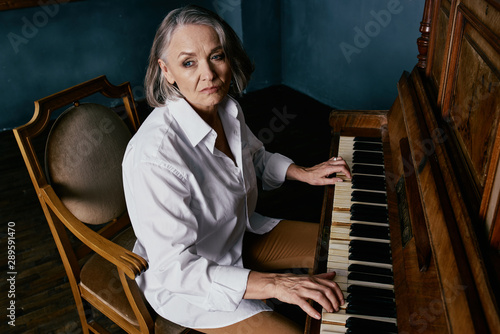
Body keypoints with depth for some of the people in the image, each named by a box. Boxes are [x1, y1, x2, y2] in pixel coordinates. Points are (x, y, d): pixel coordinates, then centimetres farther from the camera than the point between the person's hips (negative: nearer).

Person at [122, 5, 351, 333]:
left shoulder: (226, 108, -10)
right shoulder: (153, 156, -36)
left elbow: (256, 157, 13)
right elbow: (174, 267, -33)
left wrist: (304, 173, 0)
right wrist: (275, 284, -39)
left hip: (240, 234, 8)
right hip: (181, 283, -7)